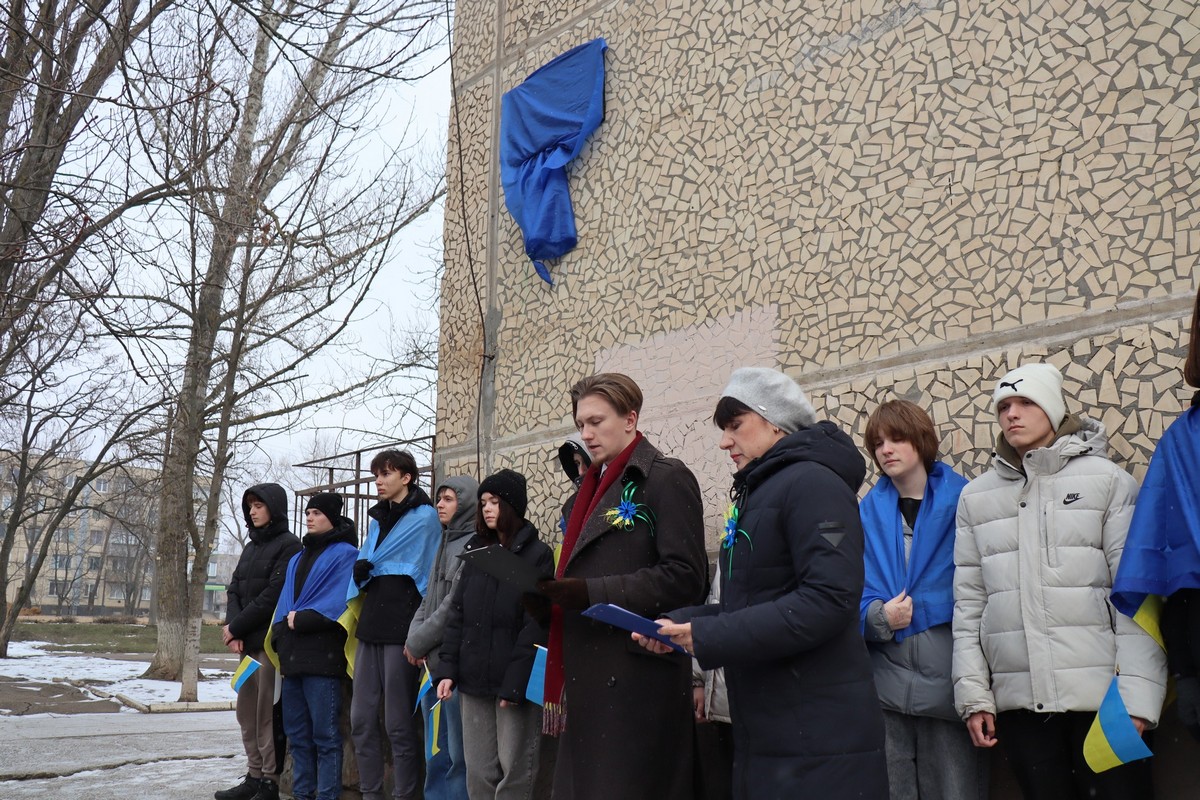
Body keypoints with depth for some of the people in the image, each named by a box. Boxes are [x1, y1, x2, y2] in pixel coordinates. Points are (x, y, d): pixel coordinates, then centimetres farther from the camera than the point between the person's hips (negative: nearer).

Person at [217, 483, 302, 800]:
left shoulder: (289, 545, -8)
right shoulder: (251, 546, 18)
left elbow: (273, 595, -15)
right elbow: (235, 589, 11)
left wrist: (235, 627, -11)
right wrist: (233, 627, -7)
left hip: (271, 642, -8)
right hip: (248, 642, 8)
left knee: (268, 714, -5)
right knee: (247, 712, 11)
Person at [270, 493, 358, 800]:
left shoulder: (345, 554, -1)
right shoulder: (298, 559, 23)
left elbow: (339, 601, -12)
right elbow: (285, 602, 19)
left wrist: (301, 620, -12)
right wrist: (281, 629, 0)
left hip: (323, 656, -8)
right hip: (293, 656, 8)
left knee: (325, 734, -5)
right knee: (297, 733, 11)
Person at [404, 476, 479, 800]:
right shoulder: (446, 543, 18)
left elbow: (455, 604, -16)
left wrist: (418, 643, -8)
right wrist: (414, 637, 0)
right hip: (434, 662, 9)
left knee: (459, 752, -3)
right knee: (436, 749, 15)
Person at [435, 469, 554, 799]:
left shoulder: (538, 554, -3)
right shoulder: (477, 552, 14)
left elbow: (535, 624, -10)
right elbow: (457, 615, 12)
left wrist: (514, 682, -16)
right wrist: (447, 669, 2)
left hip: (514, 681, -5)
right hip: (475, 679, 5)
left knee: (514, 771, 0)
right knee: (478, 771, 9)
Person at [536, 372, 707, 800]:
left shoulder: (667, 479, -8)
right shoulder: (593, 486, 17)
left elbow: (685, 576, -17)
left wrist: (592, 592, -21)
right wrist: (552, 596, 2)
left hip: (639, 673, -8)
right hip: (588, 672, 8)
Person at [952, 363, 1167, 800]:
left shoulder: (1106, 479, 2)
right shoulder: (976, 496, 10)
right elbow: (968, 601, 8)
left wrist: (1138, 693, -10)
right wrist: (973, 693, 3)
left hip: (1101, 695, -2)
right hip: (1016, 699, 3)